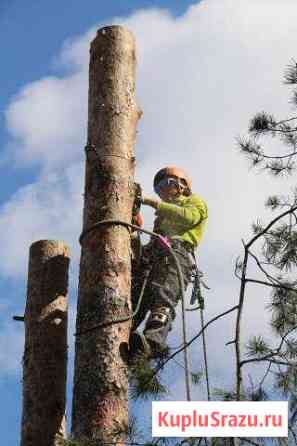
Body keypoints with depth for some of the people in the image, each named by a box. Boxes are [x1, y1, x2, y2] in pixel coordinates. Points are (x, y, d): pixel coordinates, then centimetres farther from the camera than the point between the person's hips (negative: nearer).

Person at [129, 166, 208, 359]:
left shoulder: (195, 201, 26)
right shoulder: (166, 213, 46)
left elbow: (188, 217, 0)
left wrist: (155, 203, 2)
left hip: (177, 251, -6)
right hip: (153, 253, 6)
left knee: (163, 298, -31)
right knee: (135, 295, -23)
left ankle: (154, 341, -52)